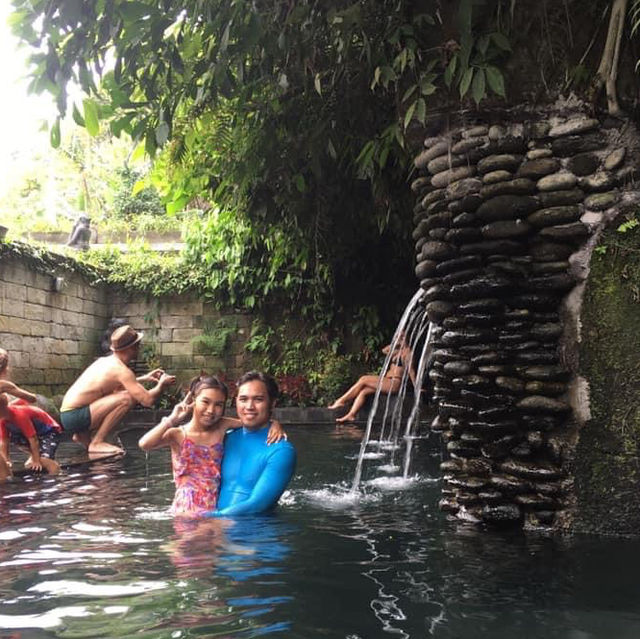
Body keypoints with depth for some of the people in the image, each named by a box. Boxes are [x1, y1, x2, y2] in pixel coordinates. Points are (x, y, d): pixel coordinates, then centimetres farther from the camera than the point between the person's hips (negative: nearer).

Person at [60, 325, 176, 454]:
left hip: (68, 415, 10)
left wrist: (144, 378, 28)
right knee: (127, 398, -21)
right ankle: (97, 443, -13)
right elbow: (147, 400, -19)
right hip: (74, 416, -10)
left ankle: (84, 435, 19)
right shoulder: (121, 370, -17)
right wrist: (162, 384, 0)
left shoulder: (104, 360, 11)